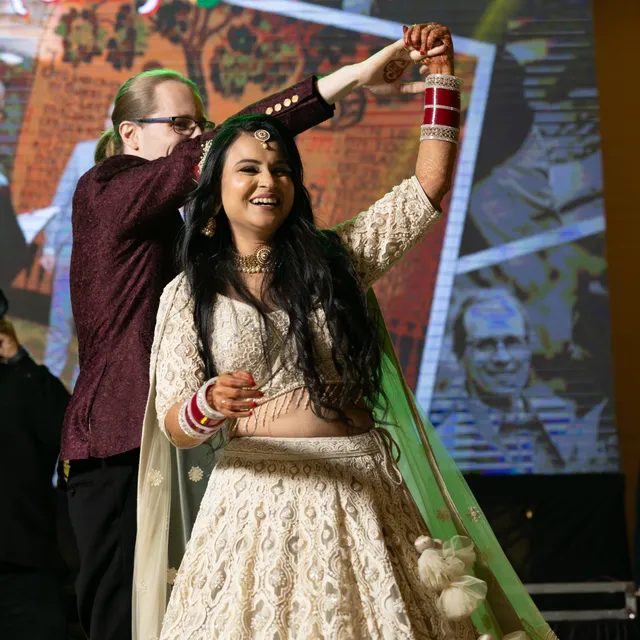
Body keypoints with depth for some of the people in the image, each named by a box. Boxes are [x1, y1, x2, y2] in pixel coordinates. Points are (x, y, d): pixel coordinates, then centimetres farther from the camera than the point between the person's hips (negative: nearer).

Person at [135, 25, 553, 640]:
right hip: (259, 494, -2)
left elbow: (429, 183, 11)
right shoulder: (188, 294, 5)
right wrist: (209, 403, -25)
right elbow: (173, 423, -2)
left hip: (362, 491, 2)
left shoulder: (335, 255, 11)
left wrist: (441, 77, 6)